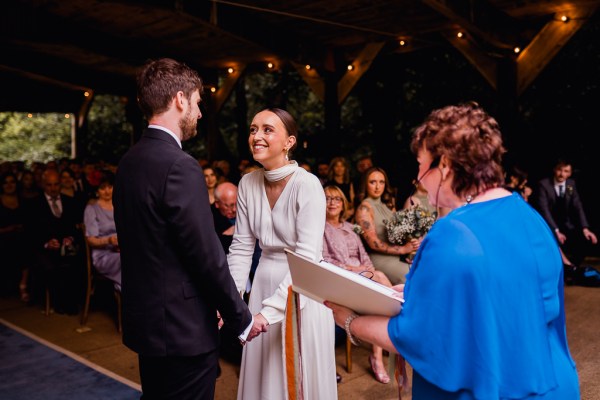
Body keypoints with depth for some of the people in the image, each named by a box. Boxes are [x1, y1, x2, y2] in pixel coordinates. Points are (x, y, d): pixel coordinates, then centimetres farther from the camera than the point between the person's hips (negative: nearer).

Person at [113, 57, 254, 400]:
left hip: (145, 321, 9)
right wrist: (242, 318, -7)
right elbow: (207, 256, -21)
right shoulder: (180, 166, -22)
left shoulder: (130, 161, 6)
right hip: (182, 331, -9)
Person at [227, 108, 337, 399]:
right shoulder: (247, 184, -1)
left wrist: (269, 310, -27)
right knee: (263, 374, 16)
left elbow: (307, 257, -22)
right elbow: (241, 247, 1)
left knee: (301, 375, 10)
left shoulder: (307, 185, -18)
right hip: (265, 283, 5)